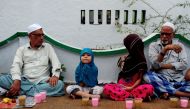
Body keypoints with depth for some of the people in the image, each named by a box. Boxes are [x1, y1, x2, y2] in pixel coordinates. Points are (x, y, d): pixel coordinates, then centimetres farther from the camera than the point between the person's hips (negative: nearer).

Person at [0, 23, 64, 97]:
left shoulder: (48, 47, 13)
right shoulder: (22, 49, 12)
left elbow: (56, 63, 2)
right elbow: (16, 65, -2)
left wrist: (55, 75, -21)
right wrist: (17, 80, -24)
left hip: (42, 81, 2)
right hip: (25, 81, -1)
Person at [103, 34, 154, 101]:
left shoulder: (141, 61, 0)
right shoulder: (128, 58, 12)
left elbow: (139, 79, -4)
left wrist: (132, 88, -17)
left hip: (135, 87, -4)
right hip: (123, 86, 4)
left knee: (149, 88, -33)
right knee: (106, 88, -27)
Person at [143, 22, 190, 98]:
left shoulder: (179, 45, 14)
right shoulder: (154, 45, 8)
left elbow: (184, 64, 0)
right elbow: (155, 65, -9)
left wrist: (163, 65, -6)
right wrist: (165, 49, -21)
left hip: (178, 81, 1)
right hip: (161, 80, -1)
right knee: (147, 76, -35)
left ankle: (166, 93, -19)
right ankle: (178, 93, -28)